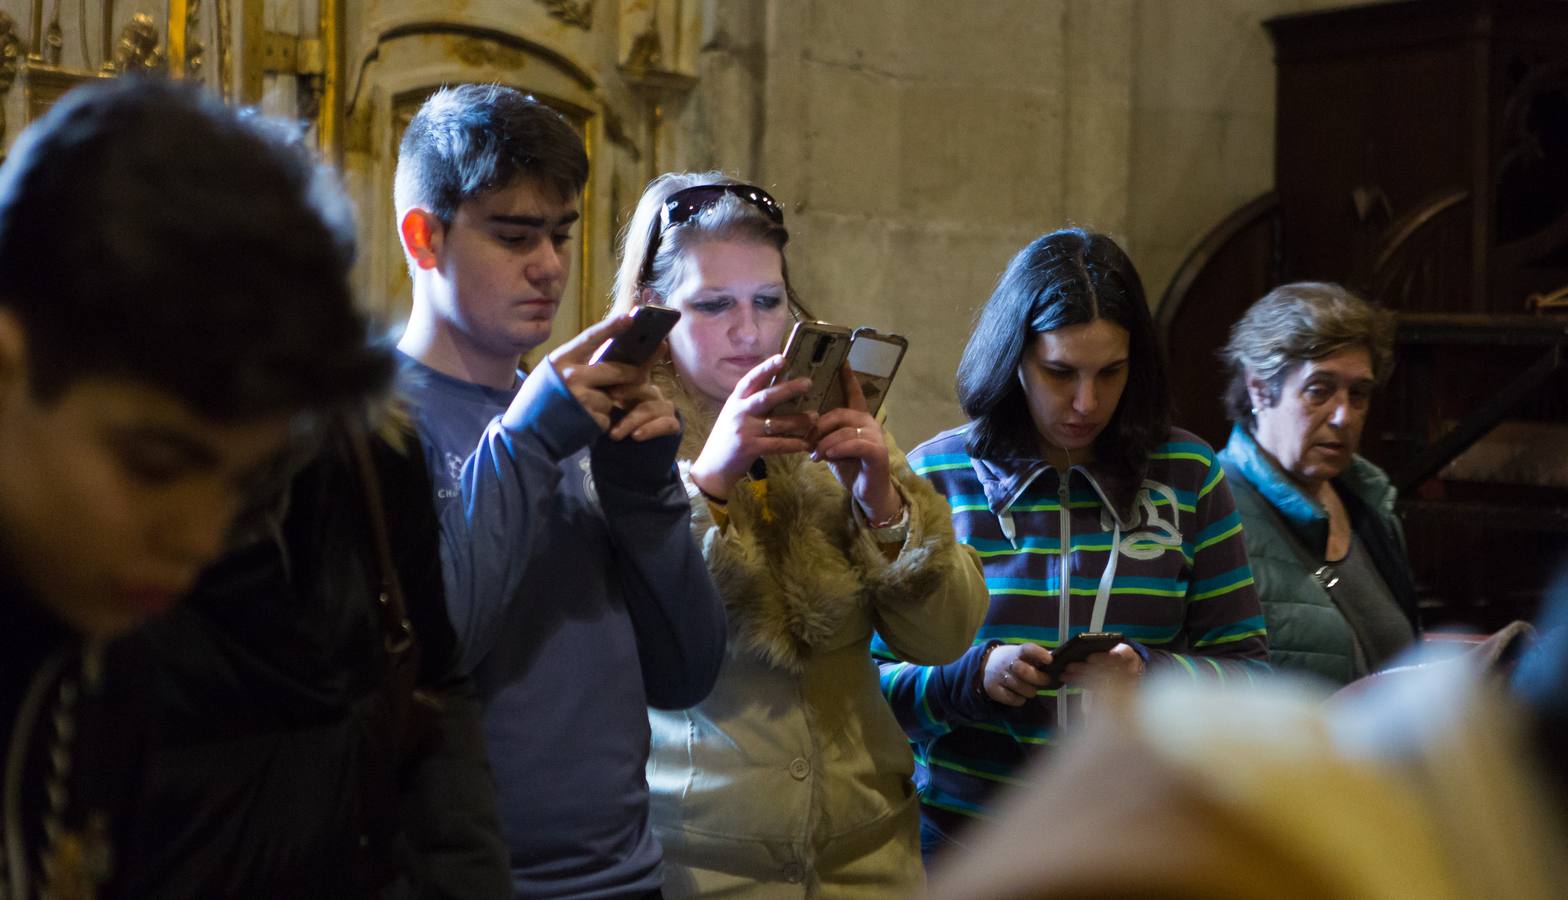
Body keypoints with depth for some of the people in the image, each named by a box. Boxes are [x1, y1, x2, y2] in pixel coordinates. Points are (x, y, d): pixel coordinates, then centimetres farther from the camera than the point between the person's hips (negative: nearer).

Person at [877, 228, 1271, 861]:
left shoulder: (1188, 475, 0)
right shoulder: (934, 477, -4)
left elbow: (1247, 671, 1)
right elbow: (872, 677, -3)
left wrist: (1148, 675, -18)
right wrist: (973, 677, -21)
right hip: (961, 829, -1)